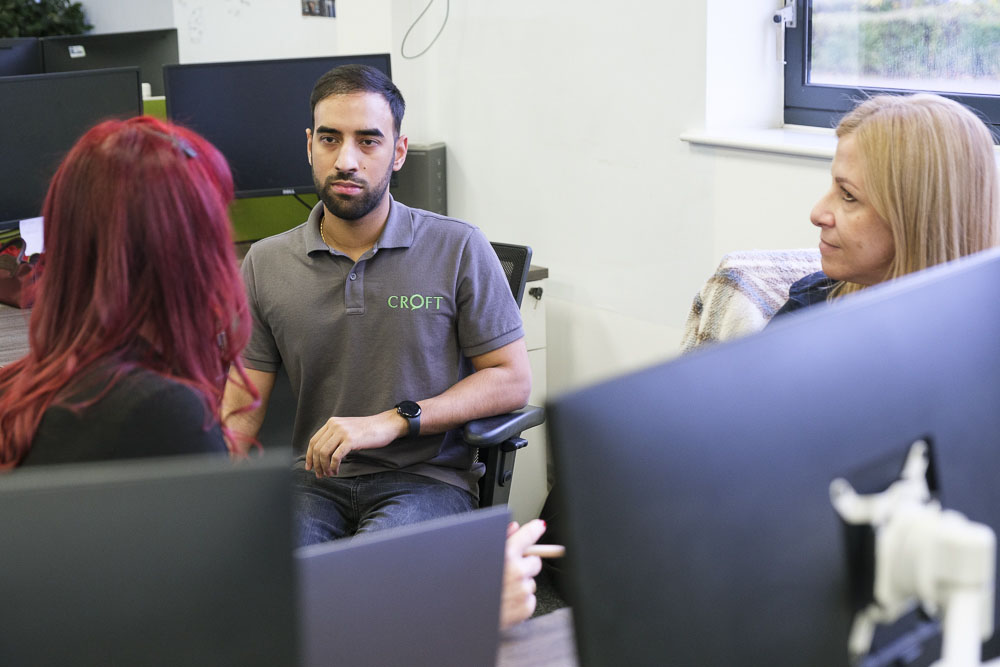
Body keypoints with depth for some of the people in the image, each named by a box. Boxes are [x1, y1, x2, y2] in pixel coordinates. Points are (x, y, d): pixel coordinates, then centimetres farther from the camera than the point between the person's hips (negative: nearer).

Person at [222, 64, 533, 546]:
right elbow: (241, 411, 5)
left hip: (425, 476, -2)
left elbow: (512, 380, -1)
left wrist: (392, 421, -14)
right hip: (313, 478, 3)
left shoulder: (459, 249, -1)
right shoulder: (265, 265, 6)